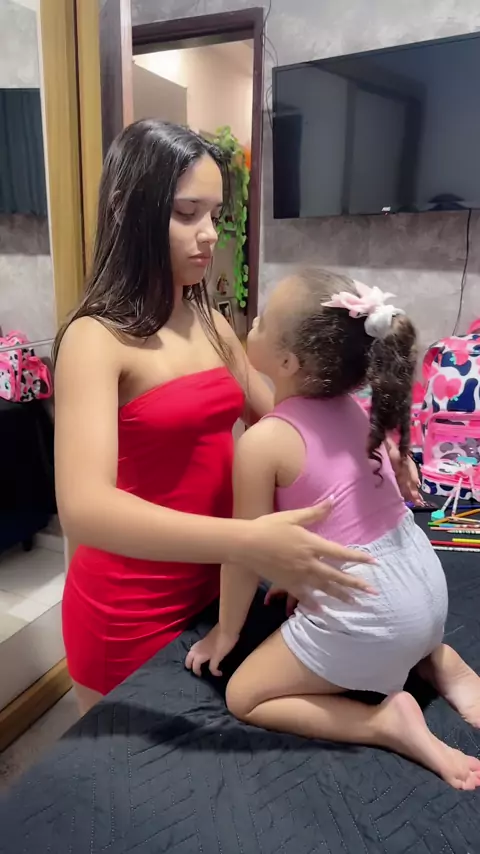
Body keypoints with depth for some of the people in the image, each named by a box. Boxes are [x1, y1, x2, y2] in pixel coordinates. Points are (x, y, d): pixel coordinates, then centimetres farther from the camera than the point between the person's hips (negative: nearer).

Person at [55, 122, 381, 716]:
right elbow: (84, 508, -31)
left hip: (208, 585, 6)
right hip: (128, 609, -6)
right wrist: (247, 543, -42)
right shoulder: (96, 339, -19)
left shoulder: (210, 324, 3)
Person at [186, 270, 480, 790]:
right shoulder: (349, 406, 2)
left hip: (366, 609, -8)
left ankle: (389, 722, -1)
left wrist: (224, 632, 5)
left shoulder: (263, 442, -20)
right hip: (423, 580, 8)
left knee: (244, 698, 10)